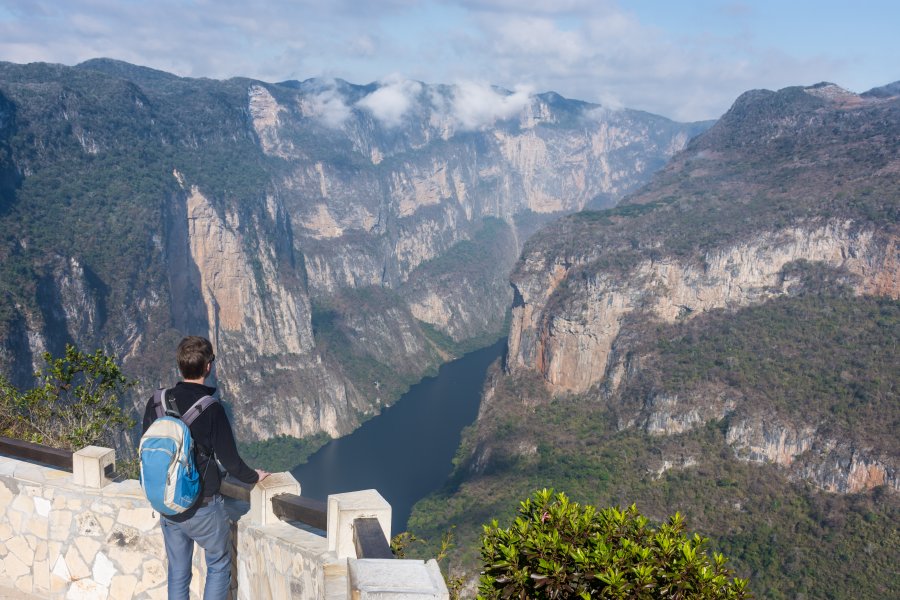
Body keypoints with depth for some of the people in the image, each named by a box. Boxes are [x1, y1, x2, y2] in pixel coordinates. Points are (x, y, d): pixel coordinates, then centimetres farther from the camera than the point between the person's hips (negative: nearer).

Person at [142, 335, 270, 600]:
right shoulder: (211, 408, -21)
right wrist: (254, 477, 6)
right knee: (219, 565, 17)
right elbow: (229, 459, -14)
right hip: (203, 507, -5)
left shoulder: (157, 402, -6)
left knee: (177, 572, 19)